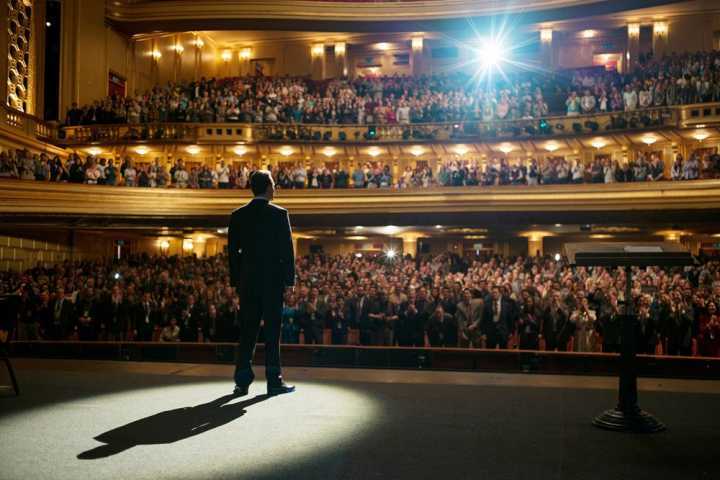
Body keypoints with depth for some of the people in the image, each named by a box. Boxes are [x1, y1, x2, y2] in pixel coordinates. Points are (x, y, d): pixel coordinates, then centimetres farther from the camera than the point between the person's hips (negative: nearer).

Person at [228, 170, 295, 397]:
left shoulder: (237, 216, 5)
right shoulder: (279, 214, -6)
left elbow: (232, 250, 7)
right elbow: (287, 249, -8)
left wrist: (236, 280, 12)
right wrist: (290, 279, -1)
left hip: (247, 280, 4)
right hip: (273, 280, -4)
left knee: (248, 329, 8)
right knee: (272, 329, 2)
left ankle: (243, 381, 9)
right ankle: (274, 381, 5)